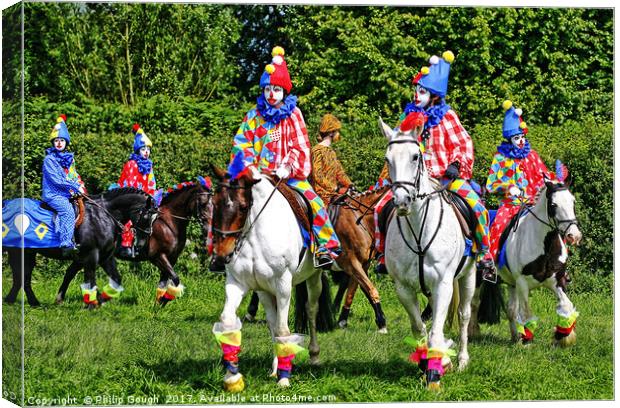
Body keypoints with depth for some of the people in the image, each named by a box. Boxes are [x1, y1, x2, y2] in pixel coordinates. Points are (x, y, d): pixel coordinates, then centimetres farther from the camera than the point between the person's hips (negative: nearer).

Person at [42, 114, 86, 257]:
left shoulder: (69, 158, 17)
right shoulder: (49, 159, -6)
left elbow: (75, 176, 21)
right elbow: (56, 179, -14)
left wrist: (81, 187, 2)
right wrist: (75, 187, -15)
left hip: (67, 194, 8)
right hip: (53, 194, -8)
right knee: (68, 210, -30)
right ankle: (66, 245, -38)